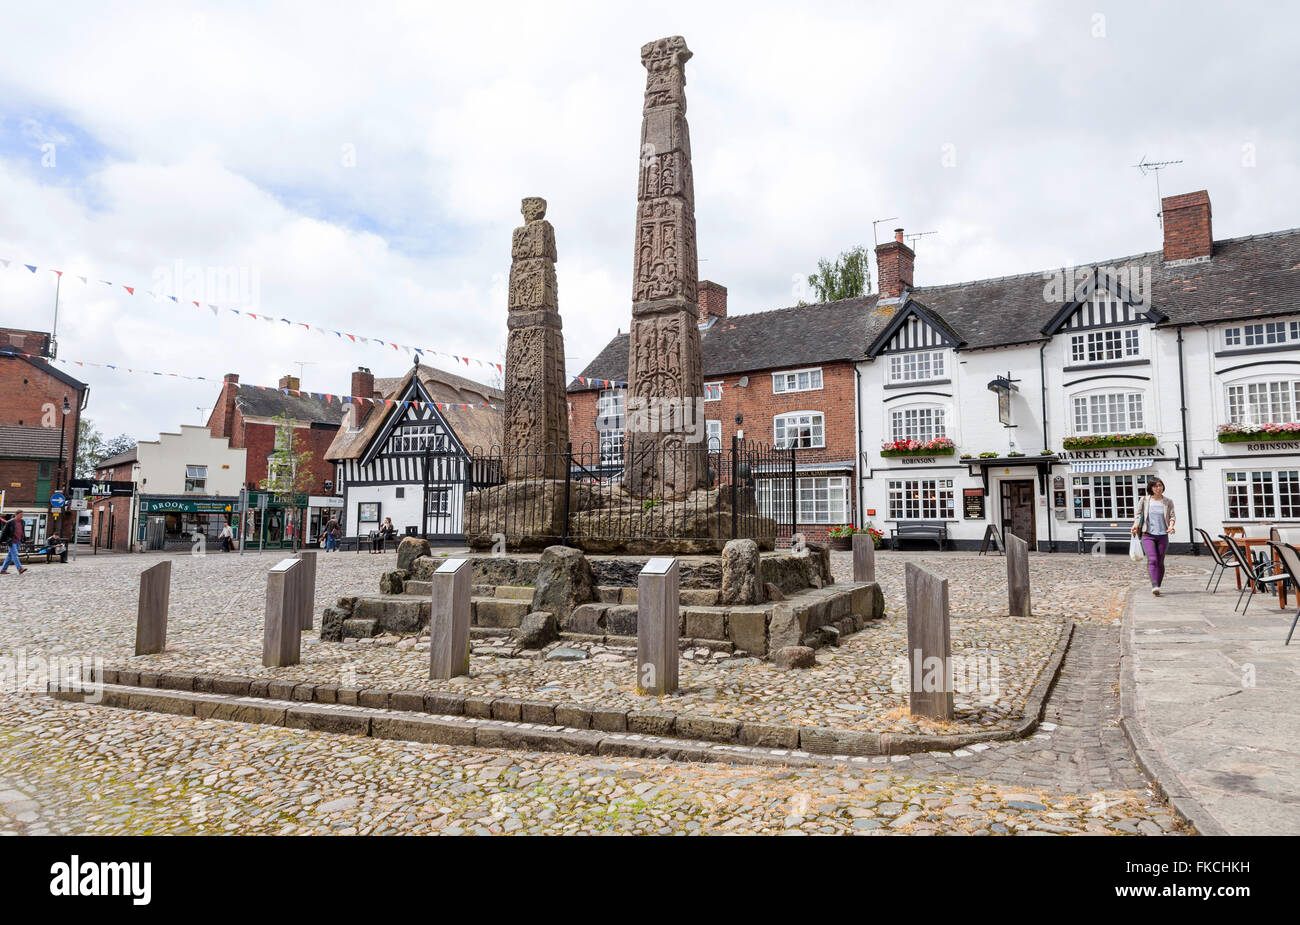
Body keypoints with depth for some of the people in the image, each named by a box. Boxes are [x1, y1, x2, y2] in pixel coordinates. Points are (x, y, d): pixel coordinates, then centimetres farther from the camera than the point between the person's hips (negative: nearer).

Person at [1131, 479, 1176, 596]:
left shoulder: (1168, 502, 7)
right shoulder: (1145, 501, 5)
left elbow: (1172, 516, 1)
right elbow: (1139, 514, 8)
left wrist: (1171, 526, -20)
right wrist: (1135, 526, -10)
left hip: (1163, 535, 2)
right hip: (1148, 535, -2)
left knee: (1160, 562, 5)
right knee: (1152, 560, -17)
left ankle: (1158, 586, 16)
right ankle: (1154, 586, -24)